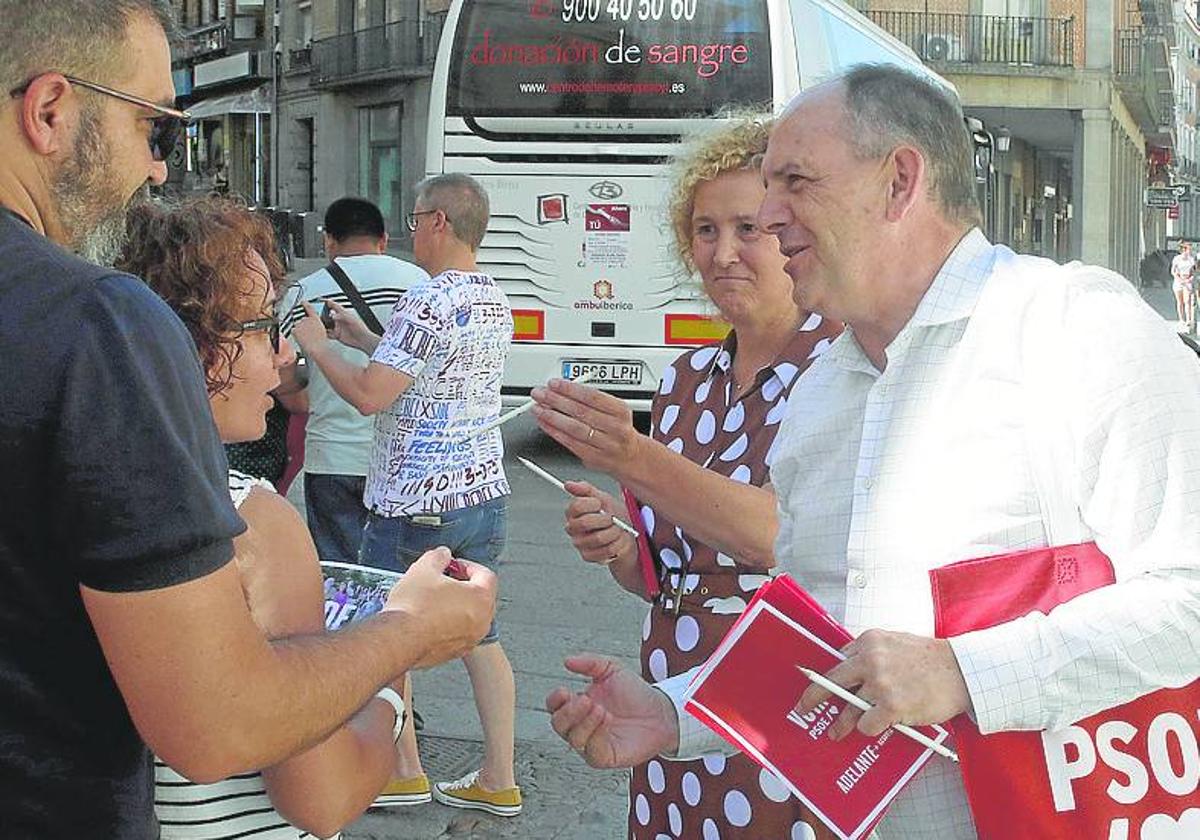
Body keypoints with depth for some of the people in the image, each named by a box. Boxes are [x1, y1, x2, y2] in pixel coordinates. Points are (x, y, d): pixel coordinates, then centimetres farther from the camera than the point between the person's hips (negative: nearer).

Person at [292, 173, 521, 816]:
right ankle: (499, 780, 14)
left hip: (415, 502, -8)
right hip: (483, 495, 8)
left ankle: (405, 772, 15)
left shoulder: (429, 301, -19)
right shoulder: (495, 301, 10)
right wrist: (362, 337, 24)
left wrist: (317, 347, -4)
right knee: (480, 633, 11)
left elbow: (369, 395, -20)